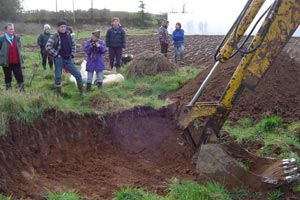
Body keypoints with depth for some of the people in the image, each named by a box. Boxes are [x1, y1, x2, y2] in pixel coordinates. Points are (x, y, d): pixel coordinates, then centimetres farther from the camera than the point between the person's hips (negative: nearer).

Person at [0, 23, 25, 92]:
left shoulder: (17, 38, 4)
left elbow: (20, 47, 18)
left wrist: (19, 55, 10)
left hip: (16, 62, 2)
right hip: (6, 62, -2)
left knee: (20, 76, 3)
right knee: (8, 77, 8)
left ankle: (22, 90, 11)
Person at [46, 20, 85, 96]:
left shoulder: (69, 35, 5)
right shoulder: (54, 36, -8)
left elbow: (73, 44, 21)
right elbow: (48, 47, -13)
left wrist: (72, 54, 11)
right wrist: (56, 54, -12)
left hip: (68, 59, 4)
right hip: (59, 60, -4)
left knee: (78, 75, 1)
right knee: (58, 77, 2)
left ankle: (82, 92, 13)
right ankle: (59, 94, 18)